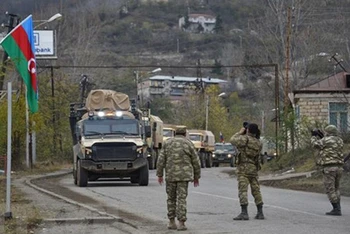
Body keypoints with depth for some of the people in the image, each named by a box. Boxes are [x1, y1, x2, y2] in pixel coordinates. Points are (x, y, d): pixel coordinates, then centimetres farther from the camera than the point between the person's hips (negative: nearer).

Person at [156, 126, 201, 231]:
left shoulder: (167, 143, 6)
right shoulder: (188, 144, 1)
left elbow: (161, 160, 1)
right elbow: (196, 162, 2)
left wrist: (159, 175, 5)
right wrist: (196, 177, 12)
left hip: (170, 175, 2)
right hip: (184, 175, -2)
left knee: (171, 198, 14)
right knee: (181, 199, -3)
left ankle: (171, 222, 15)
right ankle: (181, 223, -9)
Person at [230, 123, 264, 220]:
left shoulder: (245, 139, -11)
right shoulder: (258, 143, 7)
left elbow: (232, 140, -3)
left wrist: (240, 132, 12)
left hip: (244, 168, -6)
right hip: (254, 169, 6)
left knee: (243, 190, -9)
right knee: (256, 190, 11)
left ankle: (244, 213, -16)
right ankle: (260, 213, 13)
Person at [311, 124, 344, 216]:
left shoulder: (327, 140, -8)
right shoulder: (340, 141, 13)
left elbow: (316, 144, 6)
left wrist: (314, 137, 25)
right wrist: (319, 137, 27)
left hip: (329, 167, -7)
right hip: (339, 167, 7)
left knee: (330, 189, -3)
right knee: (335, 189, 18)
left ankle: (336, 209, -8)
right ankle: (338, 209, 13)